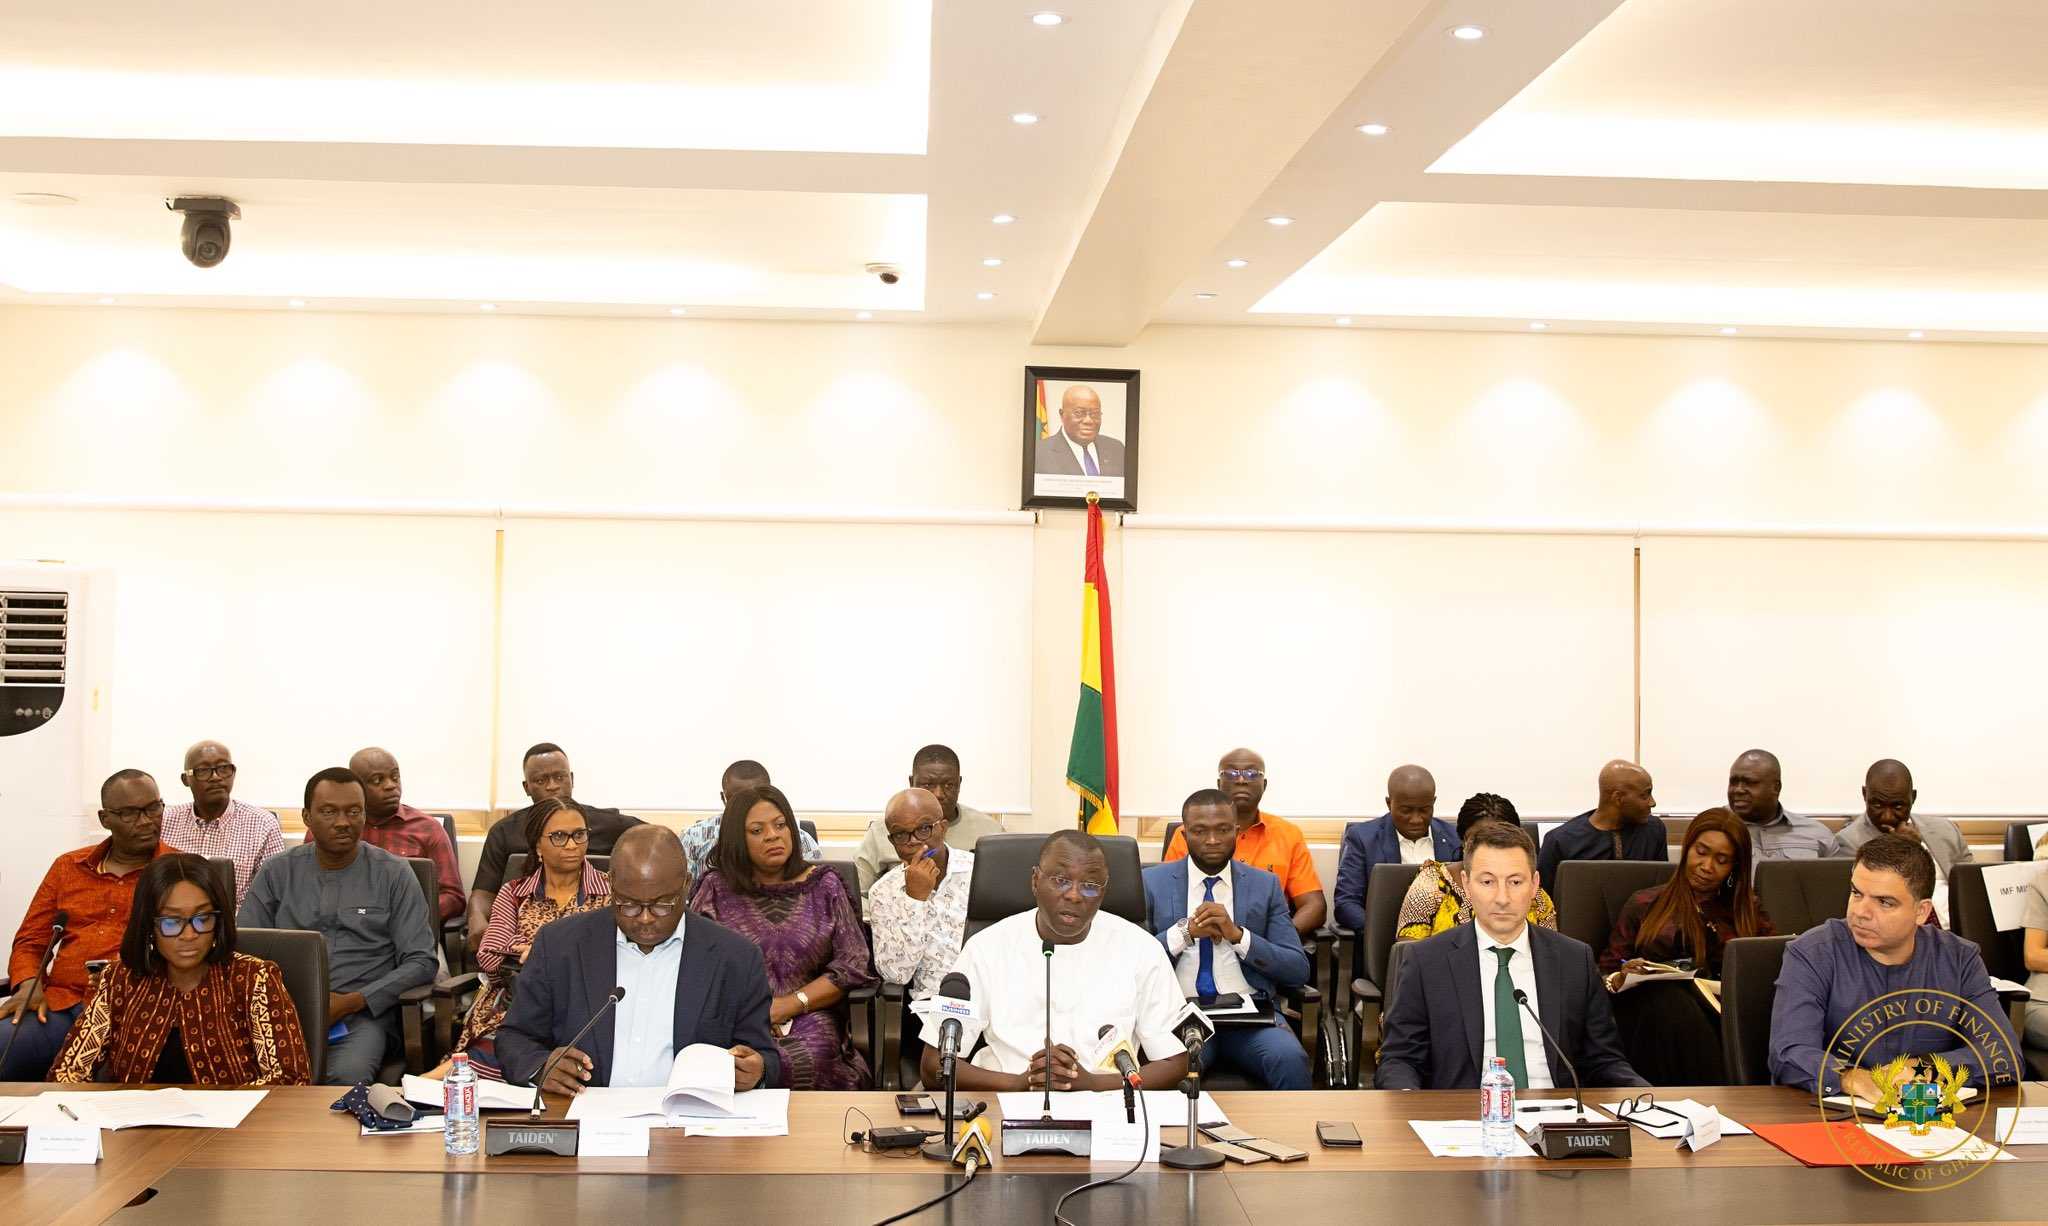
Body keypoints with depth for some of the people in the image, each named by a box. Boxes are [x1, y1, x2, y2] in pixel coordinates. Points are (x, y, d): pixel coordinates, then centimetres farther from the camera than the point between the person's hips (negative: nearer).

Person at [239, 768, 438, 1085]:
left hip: (362, 1014, -2)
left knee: (348, 1076, -35)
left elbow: (421, 962, 4)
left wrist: (353, 1001, -10)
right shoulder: (277, 872, 16)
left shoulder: (394, 874, 9)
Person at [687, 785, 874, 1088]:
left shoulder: (823, 885, 11)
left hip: (809, 1019, 0)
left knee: (807, 1061, -33)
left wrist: (787, 1006, -6)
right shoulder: (715, 889, 10)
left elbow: (852, 965, 5)